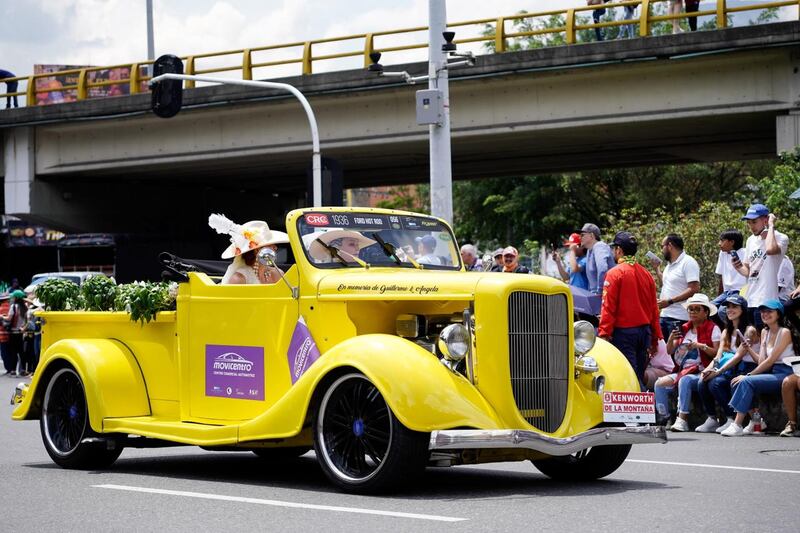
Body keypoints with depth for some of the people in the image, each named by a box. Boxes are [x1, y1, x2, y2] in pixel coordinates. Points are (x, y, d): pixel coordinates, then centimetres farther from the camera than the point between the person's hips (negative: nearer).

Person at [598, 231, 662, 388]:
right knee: (639, 378, 13)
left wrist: (604, 333, -10)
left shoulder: (614, 273, -9)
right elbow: (654, 309, 13)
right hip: (644, 331, 6)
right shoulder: (646, 274, 9)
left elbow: (608, 307, -13)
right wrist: (655, 338, 19)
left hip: (623, 332, -6)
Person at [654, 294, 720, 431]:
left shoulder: (713, 328, 1)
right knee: (660, 383, -17)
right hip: (682, 371, 6)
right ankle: (663, 418, -15)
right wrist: (671, 340, -5)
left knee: (685, 380, -35)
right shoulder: (684, 329, 17)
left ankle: (682, 419, -35)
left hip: (701, 372, -6)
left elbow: (718, 353, -9)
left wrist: (701, 346, -20)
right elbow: (670, 351, 15)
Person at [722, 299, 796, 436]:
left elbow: (771, 360, -15)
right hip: (771, 373, 8)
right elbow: (762, 361, 7)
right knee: (737, 383, -12)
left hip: (784, 374, -8)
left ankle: (737, 425, -27)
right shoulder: (765, 332, 15)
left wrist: (748, 375, -14)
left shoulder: (785, 332, -9)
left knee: (747, 382, -27)